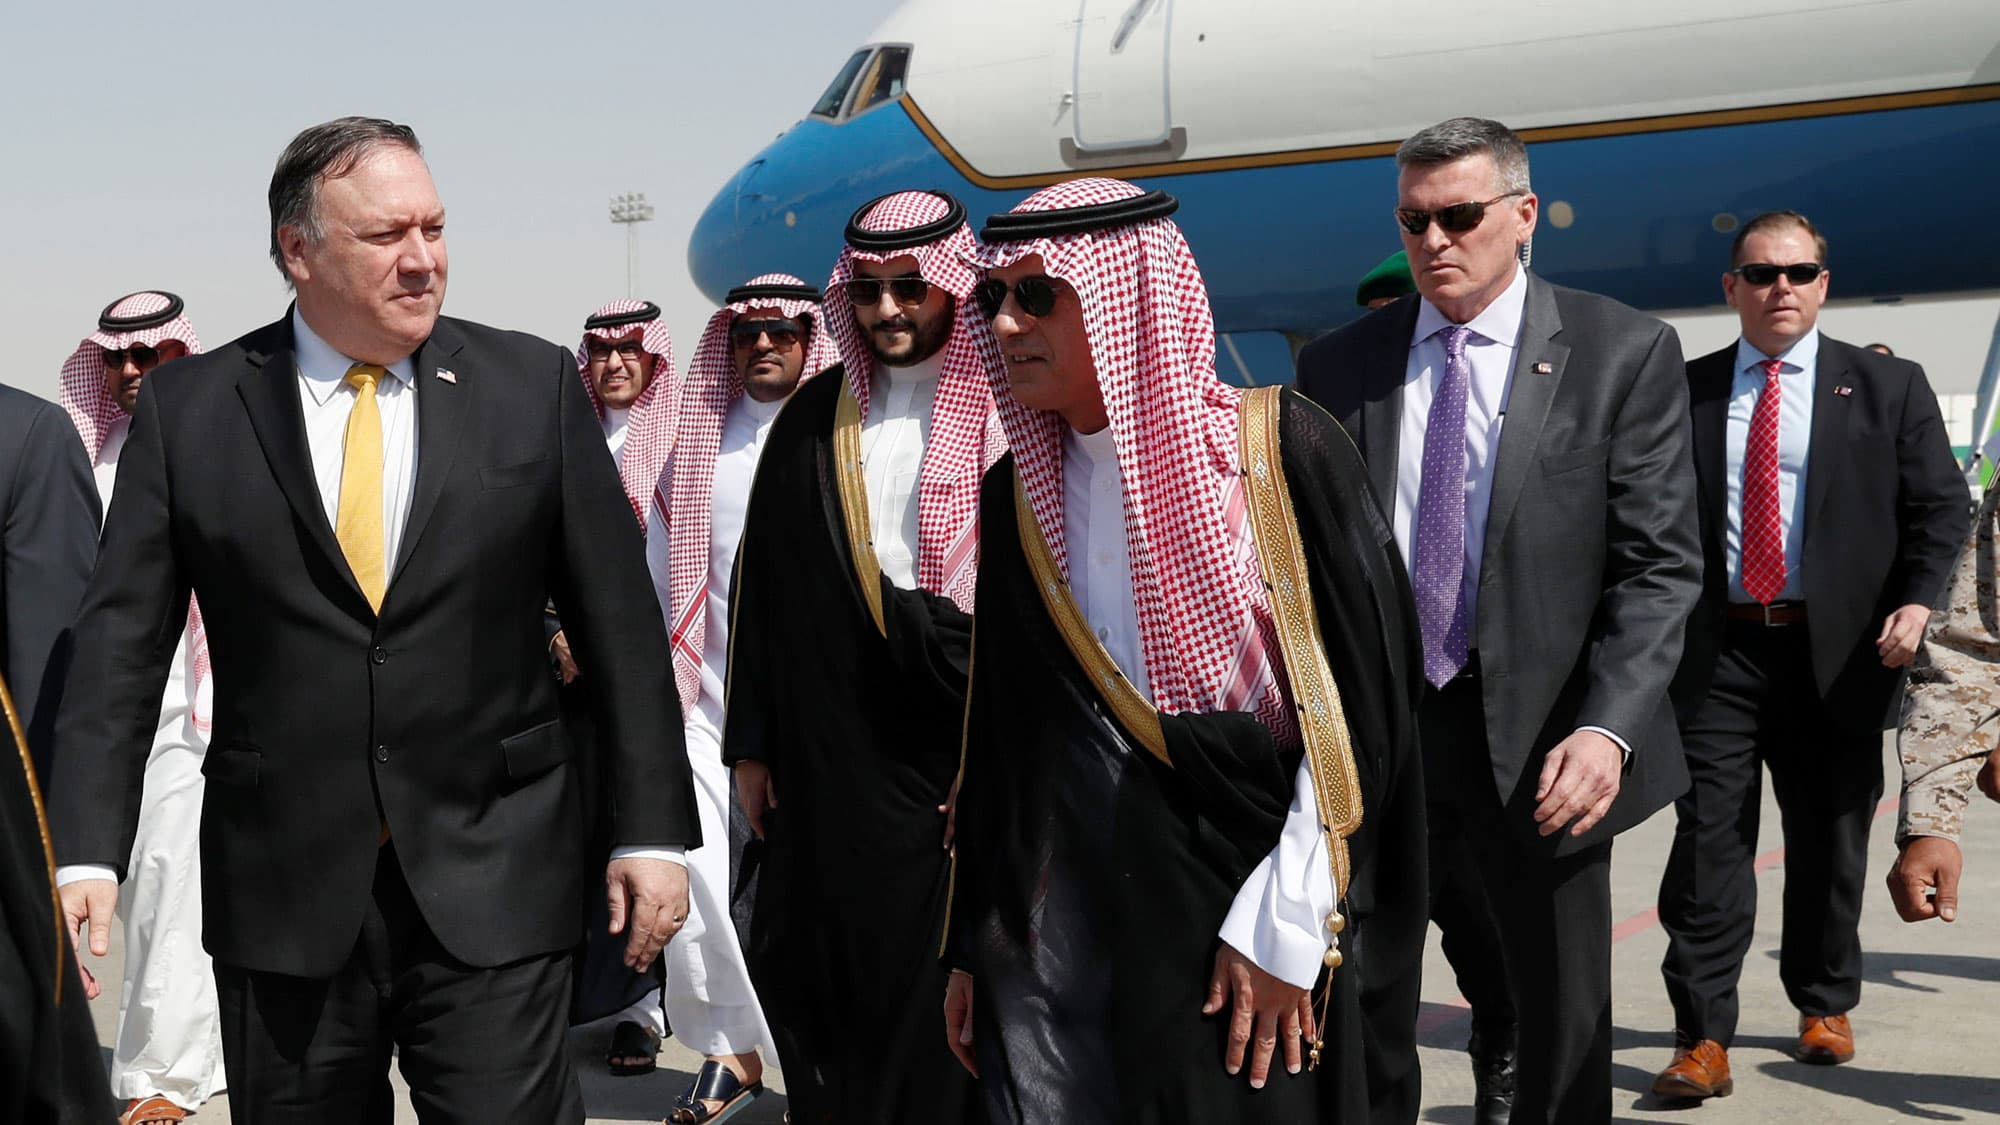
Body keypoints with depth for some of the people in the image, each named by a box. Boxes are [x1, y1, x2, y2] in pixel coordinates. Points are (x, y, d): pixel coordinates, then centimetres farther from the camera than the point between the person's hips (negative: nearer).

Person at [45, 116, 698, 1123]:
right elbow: (121, 642, 0)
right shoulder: (187, 408, 2)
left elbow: (619, 626, 3)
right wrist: (87, 852, -9)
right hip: (280, 892, 1)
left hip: (490, 882, -1)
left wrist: (654, 830, 0)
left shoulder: (531, 386, 1)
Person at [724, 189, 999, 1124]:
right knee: (826, 969, 7)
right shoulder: (815, 417, 10)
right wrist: (751, 741, 7)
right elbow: (761, 583, 11)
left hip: (966, 760, -3)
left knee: (945, 991, 1)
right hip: (831, 757, 3)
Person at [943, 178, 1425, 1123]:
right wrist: (973, 940, 9)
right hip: (1056, 909, 4)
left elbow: (1358, 701, -10)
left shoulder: (1278, 450, -8)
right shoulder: (1016, 493, 7)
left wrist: (1281, 925, -14)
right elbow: (997, 726, 12)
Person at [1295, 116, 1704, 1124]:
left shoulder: (1625, 352, -2)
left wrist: (1608, 728, -20)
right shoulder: (1337, 366, 7)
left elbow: (1659, 565, -7)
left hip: (1541, 735, -2)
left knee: (1566, 1018, 8)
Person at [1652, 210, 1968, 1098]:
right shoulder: (1685, 390, 7)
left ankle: (1824, 1006, 30)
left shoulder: (1888, 387, 5)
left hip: (1838, 650, 0)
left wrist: (1917, 600, -13)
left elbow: (1939, 503, 2)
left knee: (1829, 840, 11)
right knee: (1708, 838, -5)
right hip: (1716, 649, 0)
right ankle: (1703, 1038, -2)